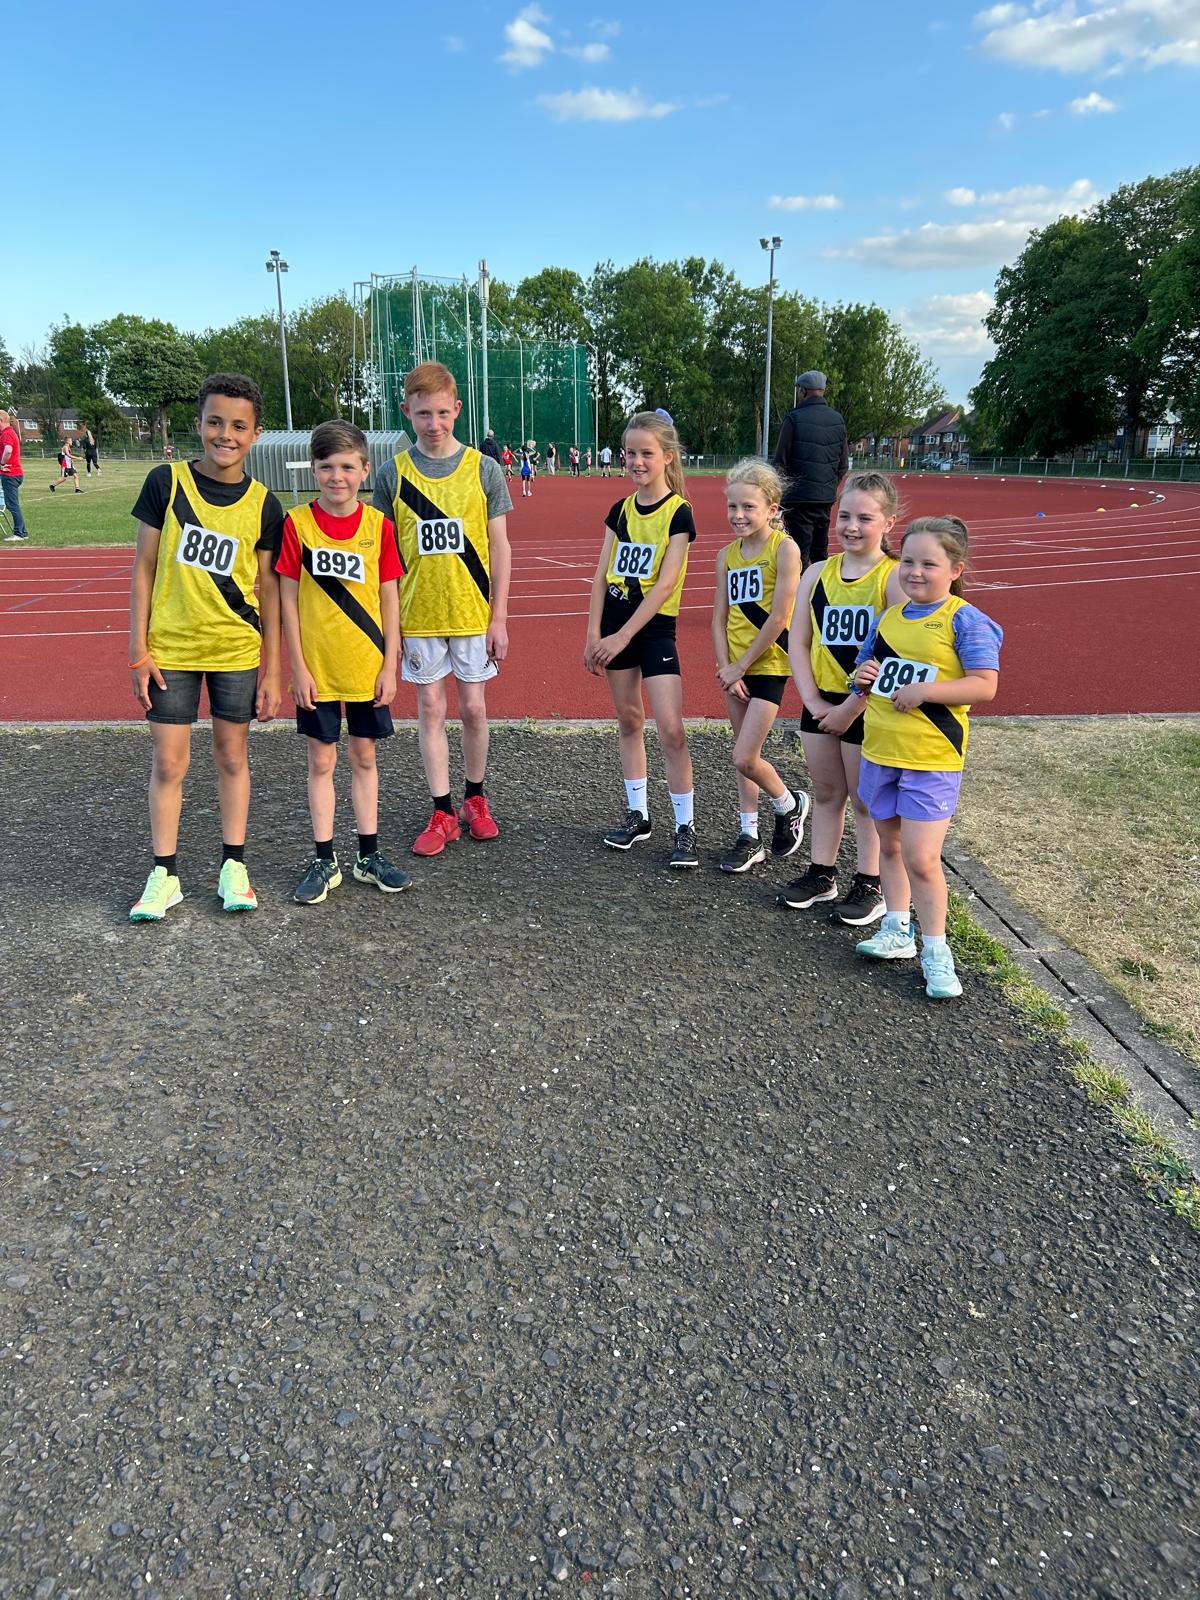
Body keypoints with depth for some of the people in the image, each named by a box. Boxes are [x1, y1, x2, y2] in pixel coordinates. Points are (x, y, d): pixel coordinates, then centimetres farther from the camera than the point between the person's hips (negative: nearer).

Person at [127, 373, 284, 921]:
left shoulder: (263, 505, -2)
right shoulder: (166, 481, -5)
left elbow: (268, 591, 2)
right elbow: (144, 568, -1)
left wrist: (272, 671, 1)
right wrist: (138, 649, -5)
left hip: (237, 651, 1)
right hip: (170, 649, -1)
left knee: (232, 757, 10)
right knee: (169, 762, 3)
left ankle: (233, 867, 23)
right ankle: (163, 875, 16)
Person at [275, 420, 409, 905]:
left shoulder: (378, 525, -2)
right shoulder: (297, 523, -5)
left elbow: (389, 599, 1)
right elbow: (288, 599, -4)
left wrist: (389, 665, -3)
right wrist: (298, 667, -7)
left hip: (367, 666, 1)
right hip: (317, 668, -1)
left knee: (364, 757, 12)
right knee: (321, 761, 7)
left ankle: (369, 855, 23)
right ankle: (324, 860, 17)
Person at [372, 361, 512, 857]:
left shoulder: (483, 469, -1)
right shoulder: (393, 473, 1)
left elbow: (499, 547, 1)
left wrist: (499, 617, -3)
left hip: (472, 612, -1)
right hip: (417, 615, 1)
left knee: (474, 708, 7)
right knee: (430, 710, 6)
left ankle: (475, 799, 27)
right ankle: (442, 813, 16)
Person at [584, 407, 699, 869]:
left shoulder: (678, 512, -9)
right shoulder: (620, 510, 7)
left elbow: (665, 585, -16)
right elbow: (601, 575, 7)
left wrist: (624, 636, -18)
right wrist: (593, 634, -1)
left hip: (654, 627, -5)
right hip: (615, 625, 6)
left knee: (671, 729, -9)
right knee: (628, 720, 12)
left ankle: (685, 828, 2)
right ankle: (637, 815, 24)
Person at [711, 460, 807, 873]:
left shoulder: (784, 549, -13)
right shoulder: (727, 555, 6)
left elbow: (779, 617, -17)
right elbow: (720, 619, 5)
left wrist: (741, 665, -13)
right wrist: (726, 670, -6)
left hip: (768, 664, -6)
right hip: (736, 669, 6)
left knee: (744, 758, -9)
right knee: (745, 757, 12)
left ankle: (788, 805, 19)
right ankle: (749, 836, 23)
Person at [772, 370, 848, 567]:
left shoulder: (795, 418, -9)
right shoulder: (838, 420, 9)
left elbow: (780, 461, -8)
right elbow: (843, 463, 15)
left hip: (799, 498, -6)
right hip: (827, 499, 6)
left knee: (799, 556, -5)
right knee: (820, 552, 17)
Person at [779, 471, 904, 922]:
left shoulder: (894, 577, -12)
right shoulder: (818, 573, 2)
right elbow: (798, 643, 1)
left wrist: (850, 708, -18)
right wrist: (813, 701, -9)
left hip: (868, 706, -4)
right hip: (821, 704, 5)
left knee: (865, 799, 8)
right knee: (826, 793, 16)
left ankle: (869, 885, 22)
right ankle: (821, 874, 30)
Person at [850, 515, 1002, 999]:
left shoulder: (964, 620, -11)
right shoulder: (888, 618, 8)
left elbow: (985, 685, -18)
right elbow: (867, 668, 19)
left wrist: (924, 690, -24)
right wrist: (864, 680, -4)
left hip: (932, 760, -6)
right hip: (880, 752, 7)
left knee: (920, 858, -8)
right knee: (890, 845, 17)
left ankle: (935, 950, 9)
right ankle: (897, 932, 32)